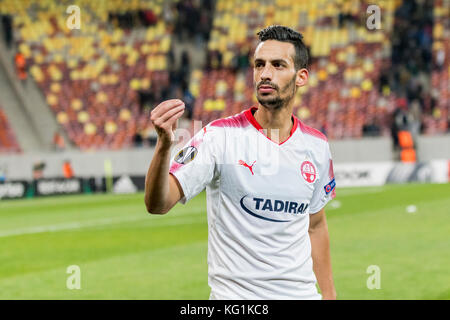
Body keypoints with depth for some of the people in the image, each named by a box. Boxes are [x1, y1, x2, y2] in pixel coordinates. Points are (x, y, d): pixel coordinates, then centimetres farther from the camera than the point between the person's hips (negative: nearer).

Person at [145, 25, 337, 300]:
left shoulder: (317, 146, 4)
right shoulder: (219, 136, -11)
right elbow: (157, 204, -22)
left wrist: (329, 294, 14)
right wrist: (164, 145, -39)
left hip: (301, 292, 4)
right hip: (233, 295, -4)